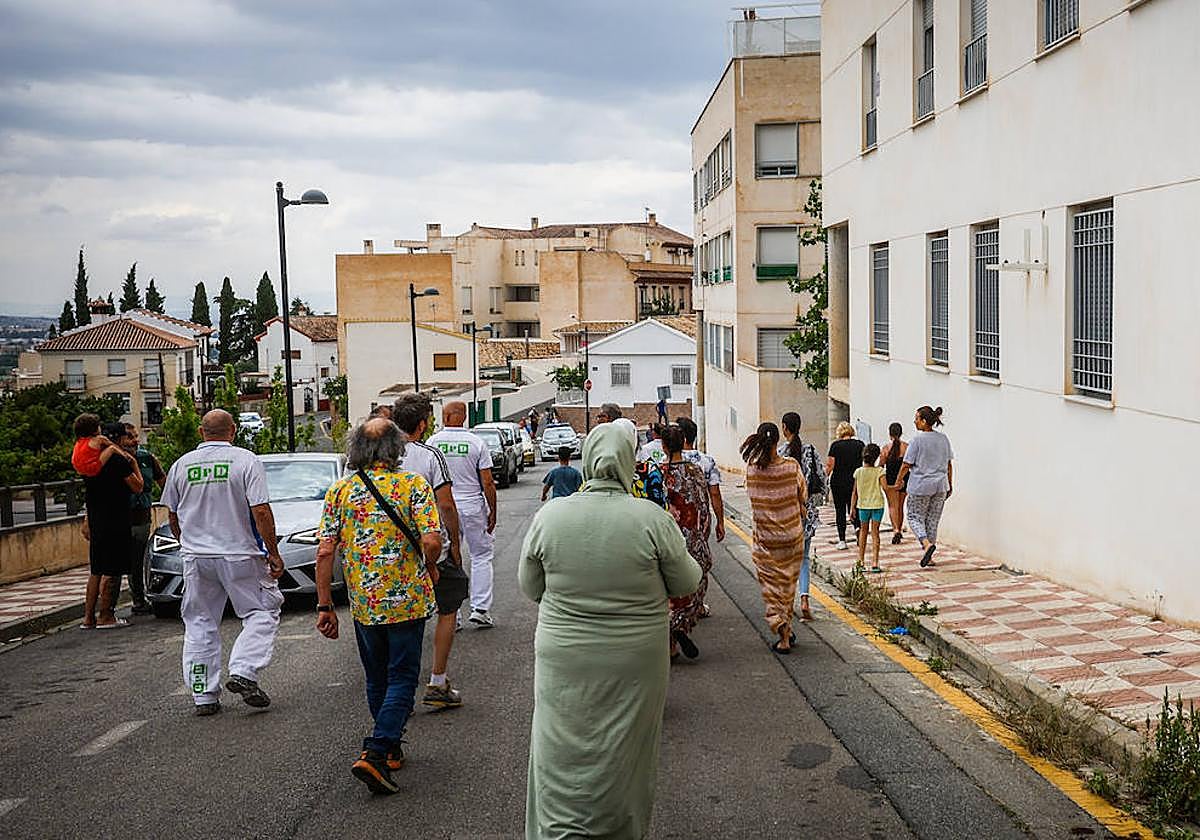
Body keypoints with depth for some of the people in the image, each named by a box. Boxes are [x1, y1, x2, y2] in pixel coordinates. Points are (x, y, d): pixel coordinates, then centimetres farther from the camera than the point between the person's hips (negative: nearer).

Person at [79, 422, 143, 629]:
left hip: (95, 521, 8)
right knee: (111, 571, -3)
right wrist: (134, 464, 3)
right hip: (116, 521, -8)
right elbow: (137, 487, -8)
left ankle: (88, 616, 14)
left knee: (95, 571, 13)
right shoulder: (119, 460, -14)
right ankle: (105, 616, -1)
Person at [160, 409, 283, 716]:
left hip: (195, 556, 4)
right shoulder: (246, 460, -8)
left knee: (200, 624, 11)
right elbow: (261, 512, -14)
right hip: (240, 554, -4)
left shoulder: (181, 465, 5)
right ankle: (243, 671, -7)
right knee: (263, 611, 9)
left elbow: (173, 517, 13)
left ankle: (204, 696, 13)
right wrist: (273, 553, -7)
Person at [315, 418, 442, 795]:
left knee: (377, 679, 19)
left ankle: (391, 748, 31)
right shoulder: (414, 485, -7)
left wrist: (325, 606, 3)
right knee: (402, 679, 4)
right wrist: (430, 569, 6)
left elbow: (325, 552, -3)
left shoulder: (340, 490, 1)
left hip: (363, 603, 3)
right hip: (407, 600, -3)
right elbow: (432, 542, -16)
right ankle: (375, 753, -10)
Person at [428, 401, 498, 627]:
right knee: (482, 557, 10)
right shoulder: (477, 443, -5)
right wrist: (493, 513, 2)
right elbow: (487, 484, -6)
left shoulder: (432, 443, -1)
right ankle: (480, 608, 4)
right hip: (473, 507, -2)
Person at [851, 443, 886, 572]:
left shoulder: (858, 472, -3)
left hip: (863, 505, 2)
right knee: (875, 532, 4)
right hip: (877, 504, -2)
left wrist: (852, 507, 7)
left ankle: (861, 560, 17)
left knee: (863, 531, 16)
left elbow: (855, 492, 1)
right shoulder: (879, 471, -10)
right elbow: (885, 487, -17)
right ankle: (875, 563, 0)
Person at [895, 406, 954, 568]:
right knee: (933, 520, 12)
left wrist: (899, 480, 5)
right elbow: (949, 464, 11)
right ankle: (929, 557, 15)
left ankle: (927, 543, -16)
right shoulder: (943, 439, 5)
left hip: (920, 486, -5)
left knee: (915, 517, 8)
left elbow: (906, 465, -11)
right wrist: (950, 485, 20)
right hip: (940, 486, 6)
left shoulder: (918, 439, -14)